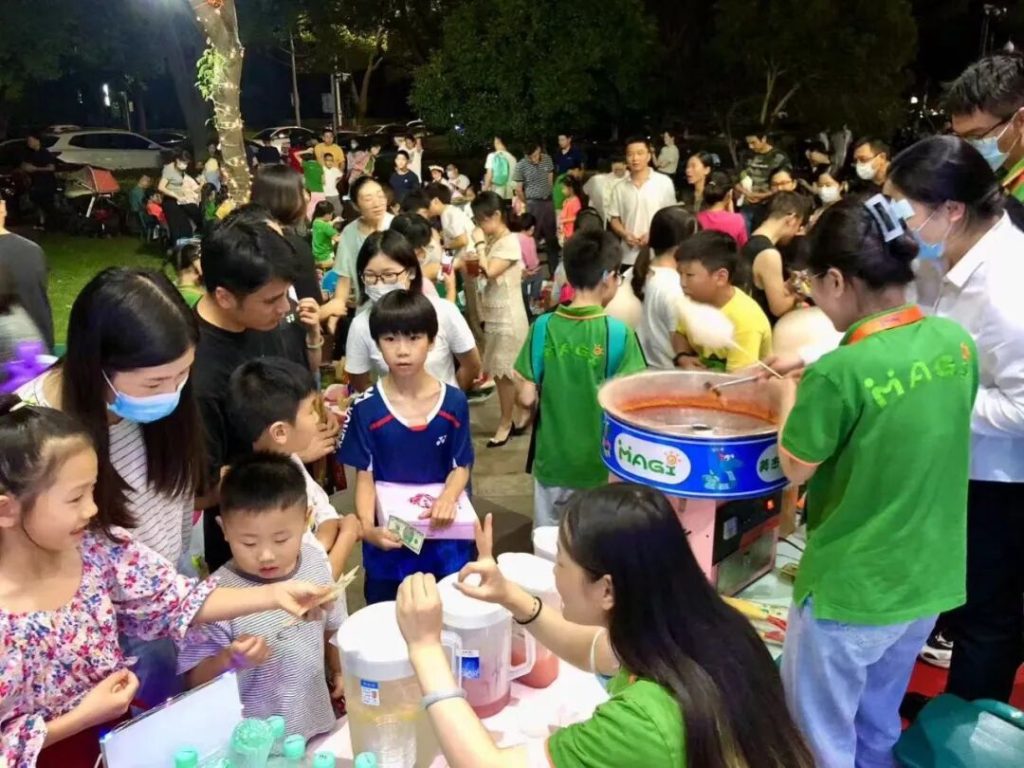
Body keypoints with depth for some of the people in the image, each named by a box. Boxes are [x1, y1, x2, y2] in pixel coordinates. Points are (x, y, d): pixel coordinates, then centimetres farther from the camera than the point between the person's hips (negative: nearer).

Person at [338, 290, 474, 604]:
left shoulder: (454, 402, -7)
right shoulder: (366, 409, -10)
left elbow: (461, 466, -2)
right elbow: (365, 475, -7)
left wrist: (448, 498, -24)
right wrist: (367, 527, -24)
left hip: (445, 536, 1)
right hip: (389, 537, 0)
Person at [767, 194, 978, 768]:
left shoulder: (840, 371, -26)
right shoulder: (956, 342, -5)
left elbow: (797, 469, -12)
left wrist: (789, 398, 3)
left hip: (849, 588, -7)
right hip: (929, 578, 7)